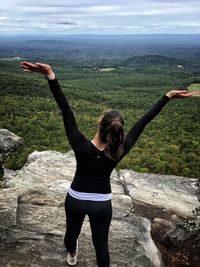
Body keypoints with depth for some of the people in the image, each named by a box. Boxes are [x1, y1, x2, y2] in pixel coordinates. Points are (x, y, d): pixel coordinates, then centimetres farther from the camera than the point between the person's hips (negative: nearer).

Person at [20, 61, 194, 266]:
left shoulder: (81, 147, -29)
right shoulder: (119, 152, -25)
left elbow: (65, 111, -36)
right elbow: (144, 121, -21)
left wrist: (50, 75, -39)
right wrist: (168, 96, -14)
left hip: (75, 200, 1)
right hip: (101, 204, 0)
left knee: (72, 231, 30)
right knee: (101, 245, 19)